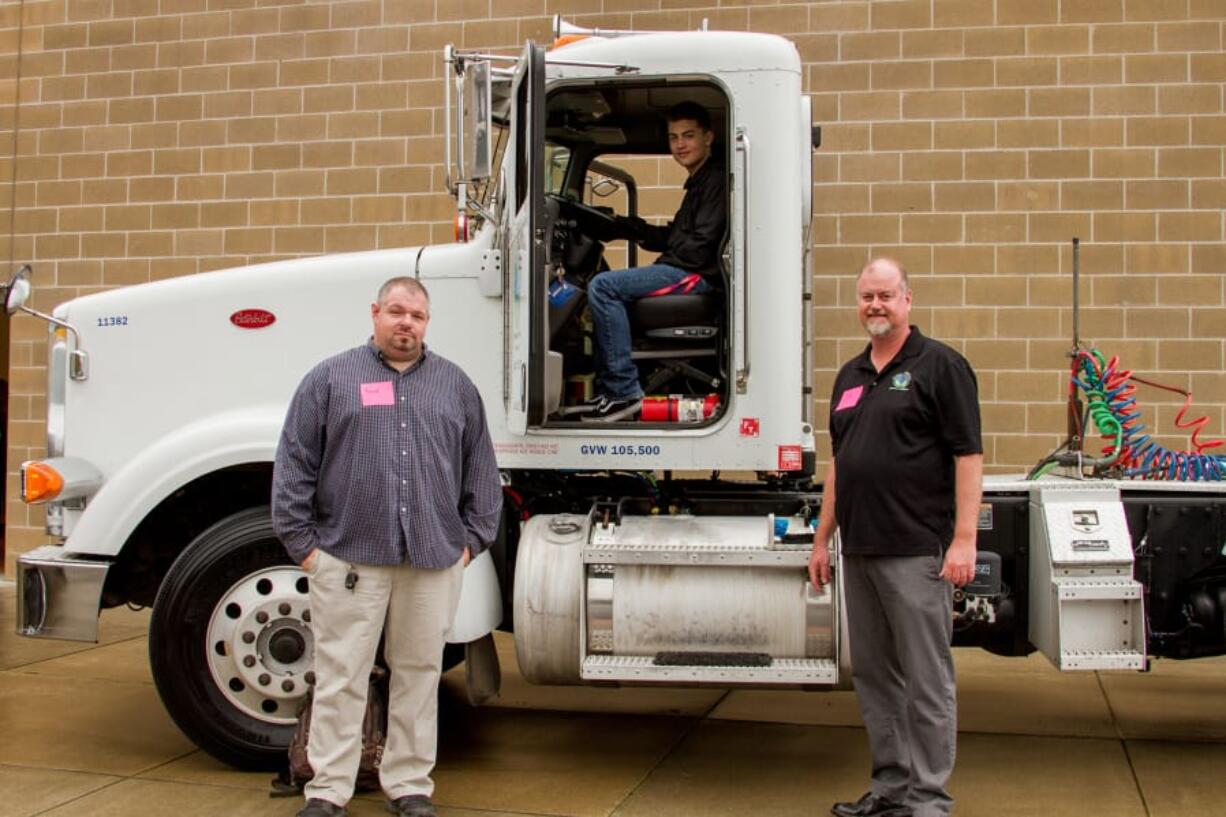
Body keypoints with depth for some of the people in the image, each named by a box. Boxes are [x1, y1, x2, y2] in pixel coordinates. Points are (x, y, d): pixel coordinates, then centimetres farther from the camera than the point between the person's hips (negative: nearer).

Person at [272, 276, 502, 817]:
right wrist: (302, 542, -2)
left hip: (433, 558, 2)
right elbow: (294, 464, 3)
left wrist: (471, 539, 8)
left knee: (419, 673, 8)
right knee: (341, 676, 2)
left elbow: (480, 469, 15)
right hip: (349, 557, -2)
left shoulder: (455, 384, 13)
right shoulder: (330, 379, 5)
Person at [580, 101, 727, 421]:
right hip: (685, 272, 11)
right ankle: (608, 388, 11)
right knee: (605, 287, 20)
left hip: (698, 275, -11)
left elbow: (702, 244, -17)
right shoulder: (699, 181, 24)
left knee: (603, 286, -21)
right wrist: (622, 225, 12)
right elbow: (673, 235, 21)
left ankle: (623, 390, -22)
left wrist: (664, 264, -8)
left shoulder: (716, 180, -9)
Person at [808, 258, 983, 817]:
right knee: (873, 675, 13)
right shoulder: (850, 376, 17)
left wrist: (964, 539, -16)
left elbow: (968, 455, -9)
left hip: (915, 552, -8)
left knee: (926, 677, -1)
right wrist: (822, 539, 18)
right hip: (858, 552, 8)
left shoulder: (939, 365, -4)